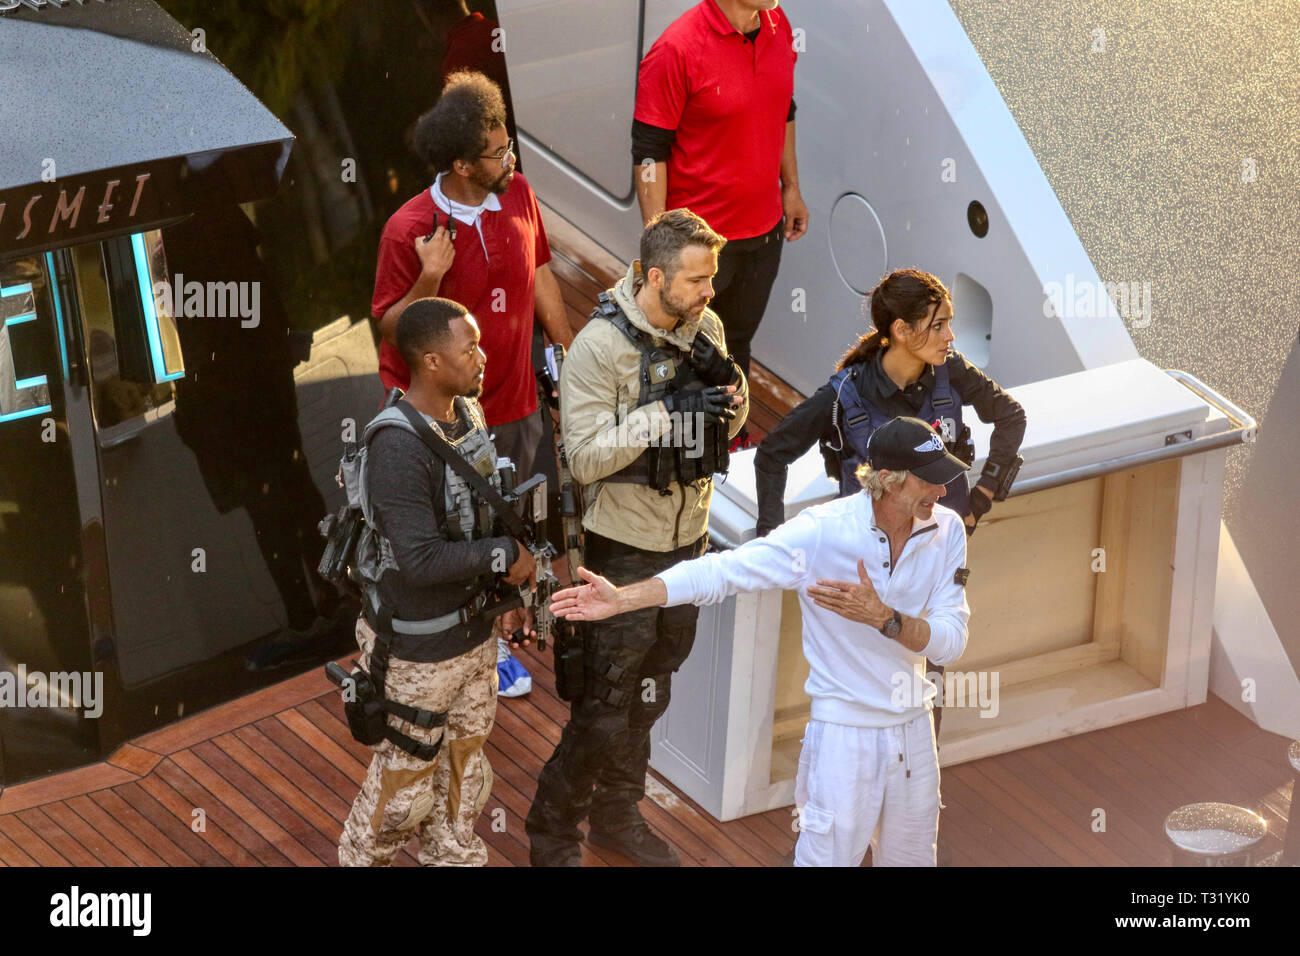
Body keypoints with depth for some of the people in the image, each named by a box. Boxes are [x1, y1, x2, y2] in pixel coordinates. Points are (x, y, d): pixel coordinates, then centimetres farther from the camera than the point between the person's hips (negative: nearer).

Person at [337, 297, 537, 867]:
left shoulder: (467, 413, 0)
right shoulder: (398, 447, -29)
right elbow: (420, 559, -31)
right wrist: (505, 556, -21)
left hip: (474, 631, 8)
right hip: (418, 650, -8)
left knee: (463, 769, 22)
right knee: (406, 776, 10)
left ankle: (454, 855, 39)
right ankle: (362, 857, 32)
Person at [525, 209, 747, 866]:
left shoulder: (705, 328, 0)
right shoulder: (600, 347, -20)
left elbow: (725, 430, 10)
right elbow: (586, 456, -24)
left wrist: (730, 387, -12)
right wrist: (667, 411, -30)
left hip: (687, 539, 7)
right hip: (625, 548, -7)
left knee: (651, 689, 19)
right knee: (606, 702, -2)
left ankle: (617, 815, 35)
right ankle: (551, 830, 14)